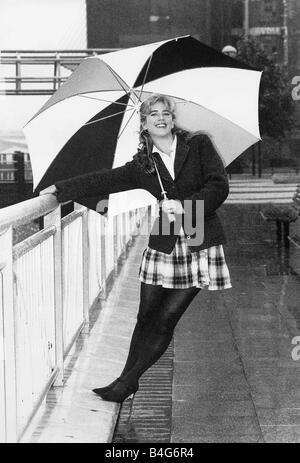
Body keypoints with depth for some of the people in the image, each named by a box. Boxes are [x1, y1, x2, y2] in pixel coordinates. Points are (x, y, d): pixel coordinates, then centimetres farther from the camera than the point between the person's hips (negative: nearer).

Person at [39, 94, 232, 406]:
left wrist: (184, 205, -16)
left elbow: (219, 187, -6)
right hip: (163, 246, 3)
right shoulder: (143, 165, 8)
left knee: (167, 319, -3)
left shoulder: (198, 145, 1)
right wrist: (60, 189, 0)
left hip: (200, 246, -3)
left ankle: (127, 382, 5)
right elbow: (104, 181, 5)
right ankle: (128, 381, 17)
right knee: (147, 316, 3)